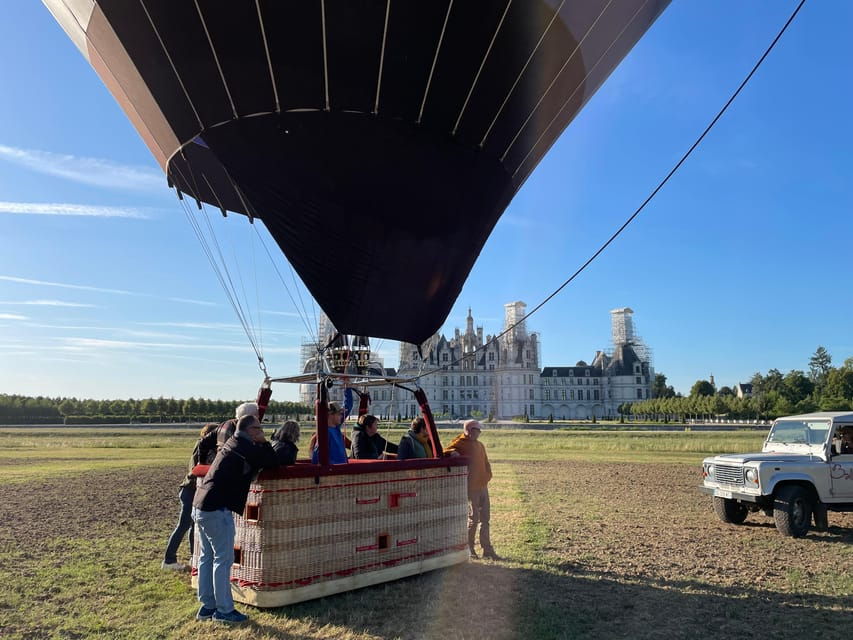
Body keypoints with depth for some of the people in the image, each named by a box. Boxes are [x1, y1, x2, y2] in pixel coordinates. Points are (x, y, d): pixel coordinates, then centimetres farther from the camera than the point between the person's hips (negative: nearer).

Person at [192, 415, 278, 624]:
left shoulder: (231, 444, 16)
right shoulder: (246, 448, -12)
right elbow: (272, 463, -6)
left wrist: (261, 444, 13)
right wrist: (264, 442, 6)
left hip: (201, 506, 10)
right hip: (217, 510, -10)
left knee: (207, 558, 15)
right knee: (223, 559, -2)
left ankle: (207, 606, 24)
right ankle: (224, 610, 5)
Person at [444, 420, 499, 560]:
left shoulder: (480, 445, 16)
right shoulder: (460, 443, -7)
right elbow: (445, 451, -16)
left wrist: (488, 475, 9)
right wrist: (452, 452, -36)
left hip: (483, 486, 8)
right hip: (471, 487, -7)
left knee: (485, 519, 11)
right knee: (473, 518, -2)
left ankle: (487, 550, 18)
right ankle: (469, 549, 14)